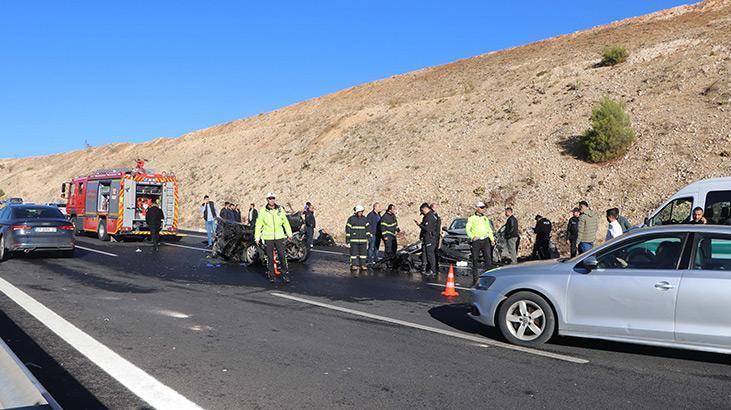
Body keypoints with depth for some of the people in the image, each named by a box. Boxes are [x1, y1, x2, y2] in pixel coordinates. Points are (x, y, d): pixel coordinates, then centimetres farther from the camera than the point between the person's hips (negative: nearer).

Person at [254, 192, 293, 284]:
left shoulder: (280, 210, 5)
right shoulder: (262, 211, -1)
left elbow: (285, 222, 15)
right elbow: (258, 225, 3)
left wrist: (289, 234, 16)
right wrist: (257, 237, 2)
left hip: (279, 236, 1)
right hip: (267, 237, -1)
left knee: (282, 255, -2)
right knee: (270, 257, 5)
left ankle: (285, 274, 7)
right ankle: (271, 275, 15)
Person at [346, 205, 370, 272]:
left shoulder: (365, 219, 10)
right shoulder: (351, 219, -3)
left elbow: (367, 228, 17)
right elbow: (348, 229, -2)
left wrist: (368, 236, 12)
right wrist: (347, 238, -4)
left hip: (363, 239, 4)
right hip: (354, 239, -4)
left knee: (363, 252, 4)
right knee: (354, 252, -2)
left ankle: (362, 264, 13)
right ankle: (354, 265, 4)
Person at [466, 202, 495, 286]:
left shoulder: (485, 218, 20)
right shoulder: (471, 218, 7)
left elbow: (489, 230, 24)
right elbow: (467, 229, -1)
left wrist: (492, 239, 12)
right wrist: (472, 236, -17)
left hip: (485, 240, 3)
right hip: (476, 241, -3)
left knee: (488, 257, -9)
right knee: (475, 259, -2)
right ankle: (475, 278, 4)